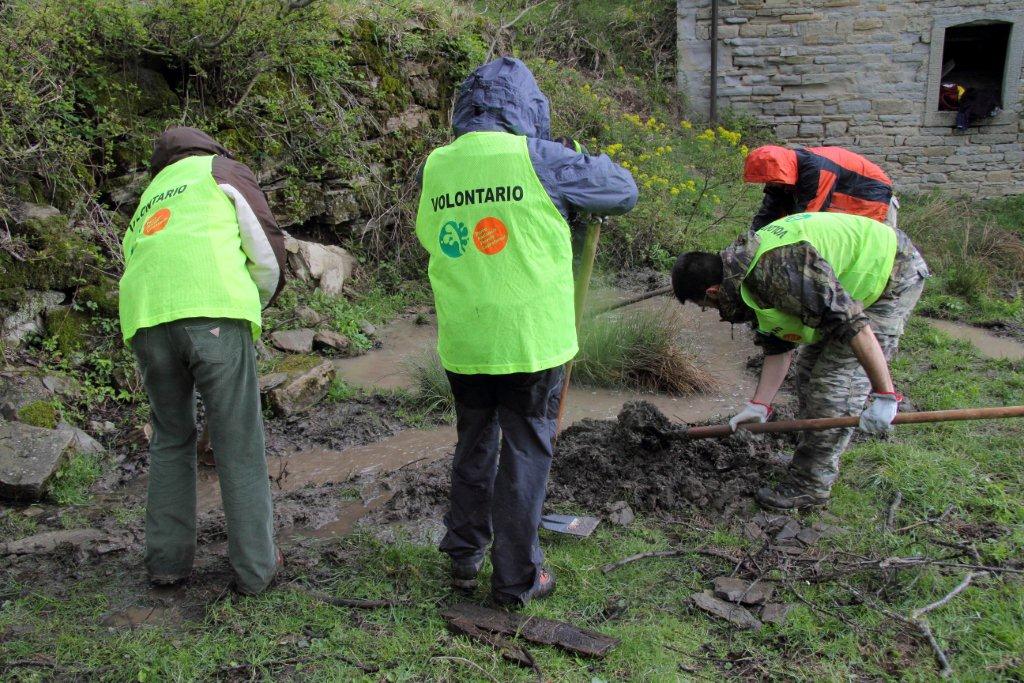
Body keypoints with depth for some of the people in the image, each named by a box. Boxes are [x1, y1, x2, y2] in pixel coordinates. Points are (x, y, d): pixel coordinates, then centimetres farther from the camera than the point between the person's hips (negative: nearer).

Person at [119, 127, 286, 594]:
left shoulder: (148, 200, 35)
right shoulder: (221, 168, 21)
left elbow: (133, 259, 25)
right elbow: (266, 243, 8)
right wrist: (262, 298, 24)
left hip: (144, 319, 5)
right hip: (212, 310, -5)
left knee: (170, 439, 20)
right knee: (238, 443, 3)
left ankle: (167, 559, 24)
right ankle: (255, 566, 11)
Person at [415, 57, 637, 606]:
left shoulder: (436, 166, 1)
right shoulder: (539, 159, -10)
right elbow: (625, 191, 0)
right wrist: (588, 163, 19)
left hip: (463, 344, 4)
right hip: (532, 341, -4)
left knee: (474, 447, 21)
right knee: (525, 454, 9)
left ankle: (463, 557, 35)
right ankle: (517, 578, 20)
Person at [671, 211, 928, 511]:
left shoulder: (779, 271, -33)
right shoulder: (750, 275, -1)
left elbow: (853, 324, -35)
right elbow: (778, 347, 4)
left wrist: (885, 396, -31)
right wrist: (759, 405, -1)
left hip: (893, 275, -10)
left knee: (838, 377, -12)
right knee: (811, 368, 13)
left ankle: (810, 486, -2)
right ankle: (811, 456, 27)